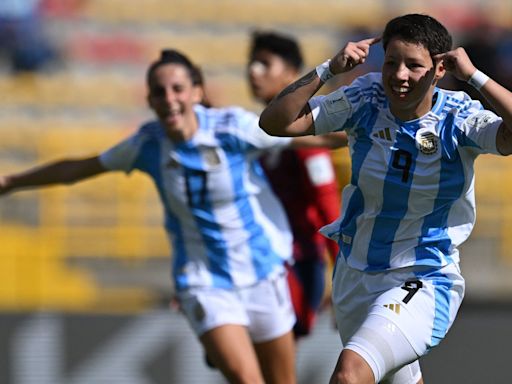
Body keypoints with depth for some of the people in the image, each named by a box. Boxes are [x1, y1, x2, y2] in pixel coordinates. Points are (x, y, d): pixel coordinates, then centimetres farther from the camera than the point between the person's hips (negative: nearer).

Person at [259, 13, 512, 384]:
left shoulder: (458, 119, -14)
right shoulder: (365, 101, -5)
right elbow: (275, 123, -9)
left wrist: (474, 76, -31)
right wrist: (328, 70, -19)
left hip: (423, 284, -5)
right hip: (354, 277, 5)